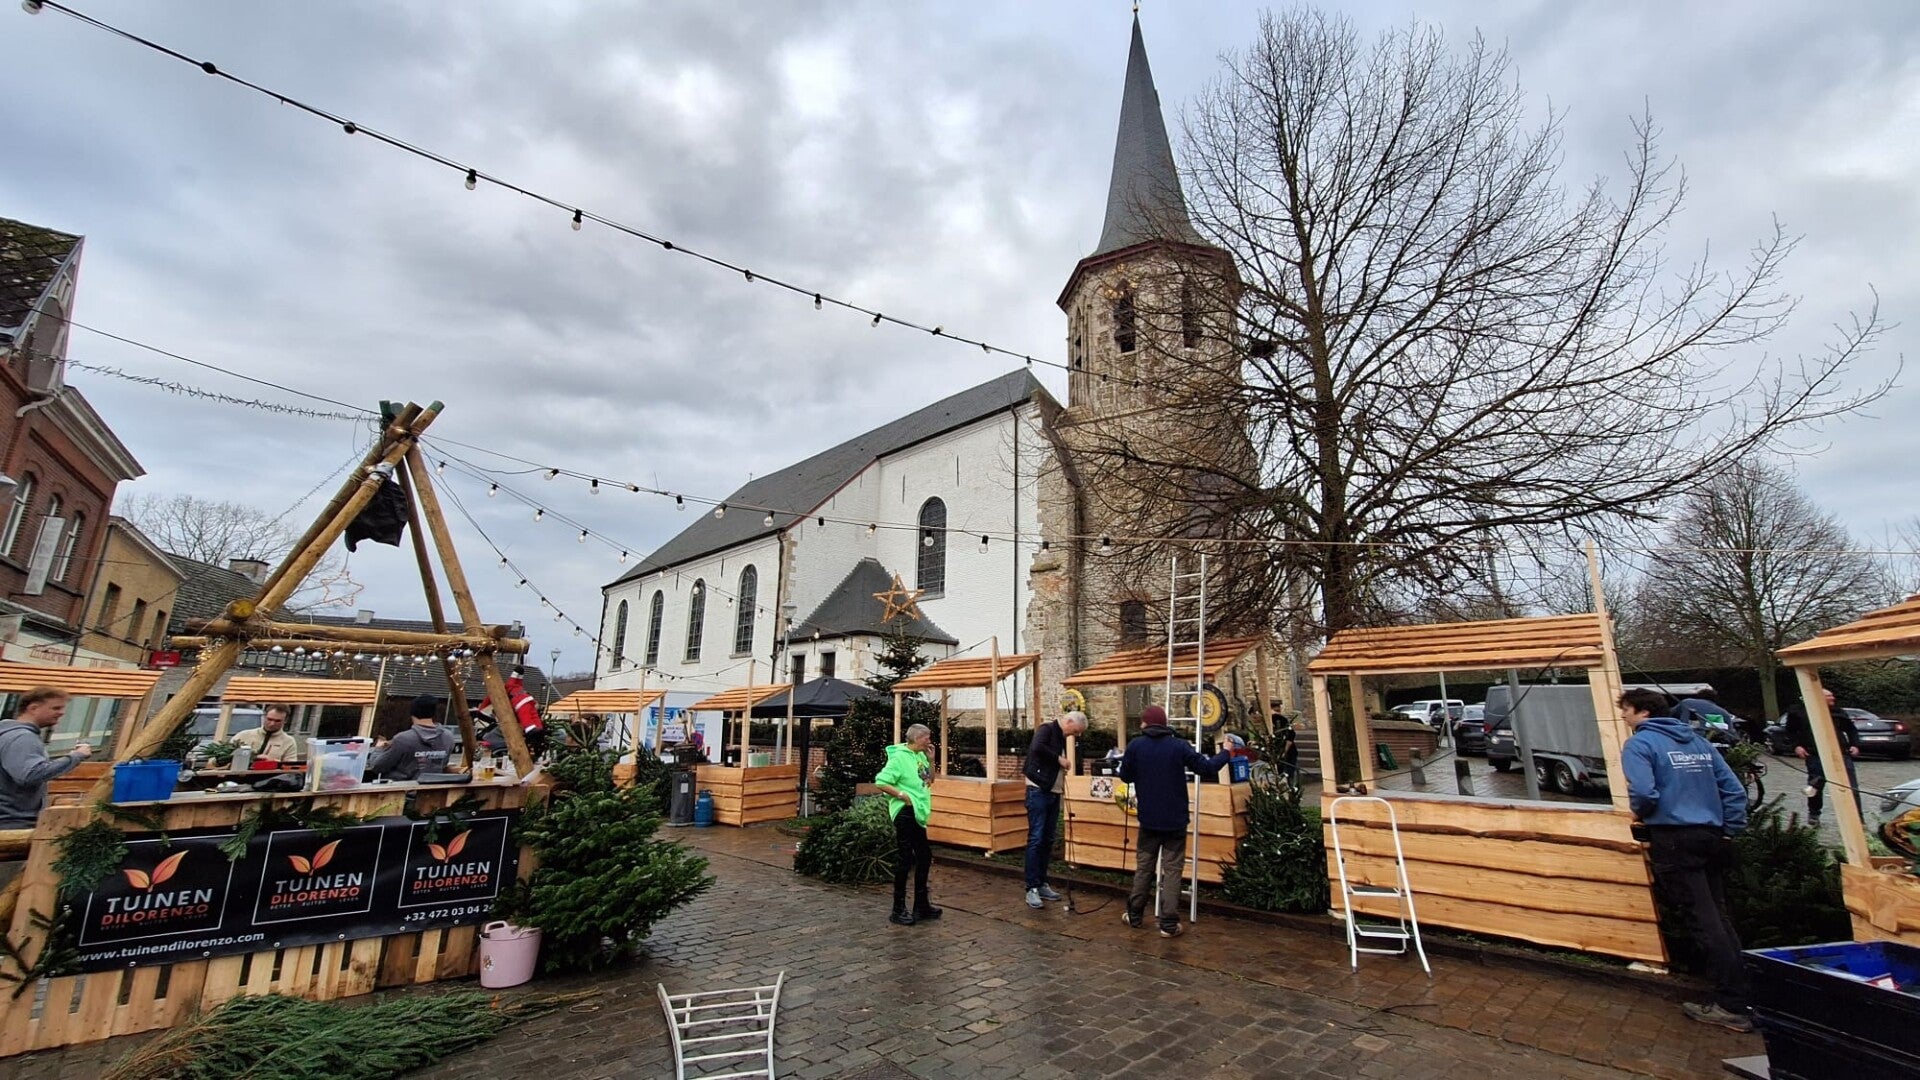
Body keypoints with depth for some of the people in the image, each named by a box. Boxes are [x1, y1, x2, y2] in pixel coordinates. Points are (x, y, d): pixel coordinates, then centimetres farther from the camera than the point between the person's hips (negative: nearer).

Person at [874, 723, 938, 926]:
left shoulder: (920, 755, 8)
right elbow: (880, 782, -20)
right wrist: (903, 795, -19)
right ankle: (898, 910, 10)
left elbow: (930, 778, 19)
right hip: (905, 813, -9)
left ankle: (921, 906, 28)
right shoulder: (899, 757, -16)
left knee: (925, 857, 15)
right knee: (906, 860, -3)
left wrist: (930, 758, 5)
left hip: (917, 814, 9)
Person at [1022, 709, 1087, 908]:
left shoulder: (1061, 736, 15)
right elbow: (1036, 748, -30)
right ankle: (1032, 889, -2)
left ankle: (1042, 884, 20)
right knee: (1036, 839, -7)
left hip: (1053, 793, 9)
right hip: (1038, 791, -9)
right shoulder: (1047, 729, -11)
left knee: (1047, 841, 12)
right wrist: (1059, 759, -20)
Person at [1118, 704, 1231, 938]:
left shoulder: (1135, 745, -7)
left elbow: (1125, 776, 2)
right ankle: (1169, 924, 4)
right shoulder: (1178, 745, -10)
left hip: (1149, 820, 1)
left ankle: (1134, 915, 23)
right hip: (1175, 820, -1)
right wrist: (1226, 753, 9)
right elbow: (1206, 766, -8)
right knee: (1172, 870, 5)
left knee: (1144, 866, 15)